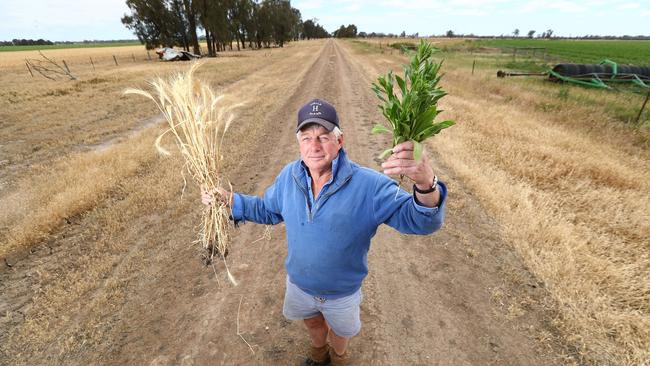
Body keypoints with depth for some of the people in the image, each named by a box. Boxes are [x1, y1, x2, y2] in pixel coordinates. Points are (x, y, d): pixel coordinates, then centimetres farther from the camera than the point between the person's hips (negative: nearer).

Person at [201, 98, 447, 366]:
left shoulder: (368, 185, -33)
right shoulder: (289, 175, -17)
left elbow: (420, 220, -37)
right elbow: (268, 210, 0)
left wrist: (426, 184, -60)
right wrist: (228, 200, -13)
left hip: (342, 292, -3)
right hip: (299, 284, 4)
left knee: (340, 331, 30)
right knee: (312, 323, 35)